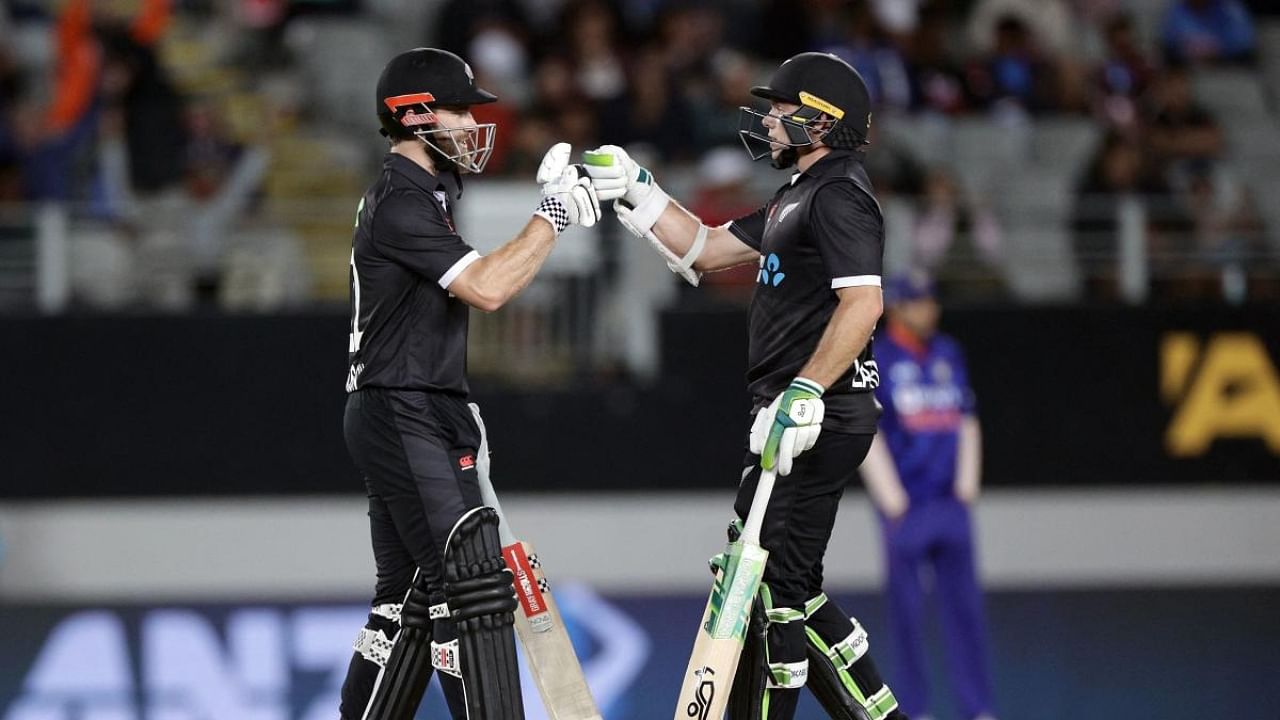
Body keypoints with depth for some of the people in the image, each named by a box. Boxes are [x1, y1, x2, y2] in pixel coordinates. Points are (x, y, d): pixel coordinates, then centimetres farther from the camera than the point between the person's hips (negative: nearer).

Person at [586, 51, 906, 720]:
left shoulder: (839, 196, -13)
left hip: (821, 416, -11)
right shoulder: (798, 196, 20)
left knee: (770, 582, -9)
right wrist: (638, 193, 18)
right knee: (787, 585, 13)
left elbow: (862, 303, -24)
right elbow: (706, 249, 27)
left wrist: (804, 393, -29)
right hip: (790, 413, 11)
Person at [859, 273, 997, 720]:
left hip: (951, 505, 4)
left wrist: (967, 486, 5)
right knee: (906, 608, 0)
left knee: (964, 605, 3)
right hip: (905, 509, -4)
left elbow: (967, 424, 16)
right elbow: (865, 433, -6)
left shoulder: (948, 355, 12)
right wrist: (893, 500, -11)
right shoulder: (877, 360, -3)